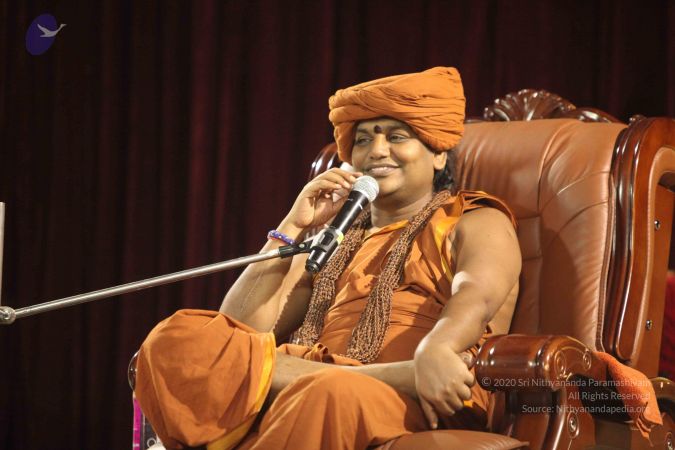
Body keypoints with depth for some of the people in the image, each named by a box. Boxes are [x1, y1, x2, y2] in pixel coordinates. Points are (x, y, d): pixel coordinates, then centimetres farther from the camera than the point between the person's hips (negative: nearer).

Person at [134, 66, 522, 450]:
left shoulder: (474, 223, 18)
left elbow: (476, 296, -9)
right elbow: (241, 328, 17)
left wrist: (434, 351, -32)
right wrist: (294, 228, 11)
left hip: (421, 406, -6)